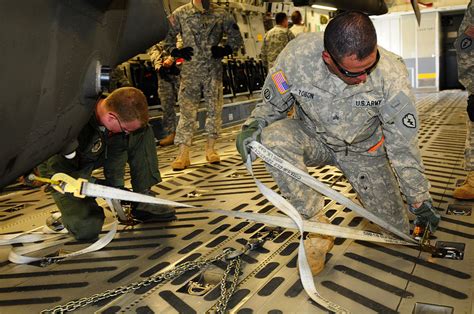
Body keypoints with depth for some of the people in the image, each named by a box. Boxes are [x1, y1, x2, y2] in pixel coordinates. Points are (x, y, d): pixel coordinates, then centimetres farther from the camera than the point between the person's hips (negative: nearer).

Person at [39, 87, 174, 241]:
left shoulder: (118, 112, -22)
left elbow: (116, 154, -13)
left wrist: (117, 187, -15)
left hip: (93, 155, 6)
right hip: (64, 169, -5)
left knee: (143, 132, -11)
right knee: (86, 230, -22)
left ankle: (143, 201, -6)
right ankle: (71, 212, 16)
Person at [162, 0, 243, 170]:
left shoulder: (221, 14, 3)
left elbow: (236, 36, 10)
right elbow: (166, 36, 11)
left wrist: (225, 50, -7)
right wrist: (176, 51, -5)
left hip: (214, 70, 1)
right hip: (190, 71, -1)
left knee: (214, 108, 4)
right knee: (187, 111, -3)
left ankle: (210, 149, 19)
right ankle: (183, 154, 1)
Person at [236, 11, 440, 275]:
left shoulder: (391, 74, -27)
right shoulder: (296, 57, -28)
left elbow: (404, 144, -18)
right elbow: (271, 106, -10)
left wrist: (421, 202, -11)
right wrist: (252, 127, -31)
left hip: (363, 149, 0)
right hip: (314, 138, 0)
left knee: (396, 231, 0)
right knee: (273, 137, -35)